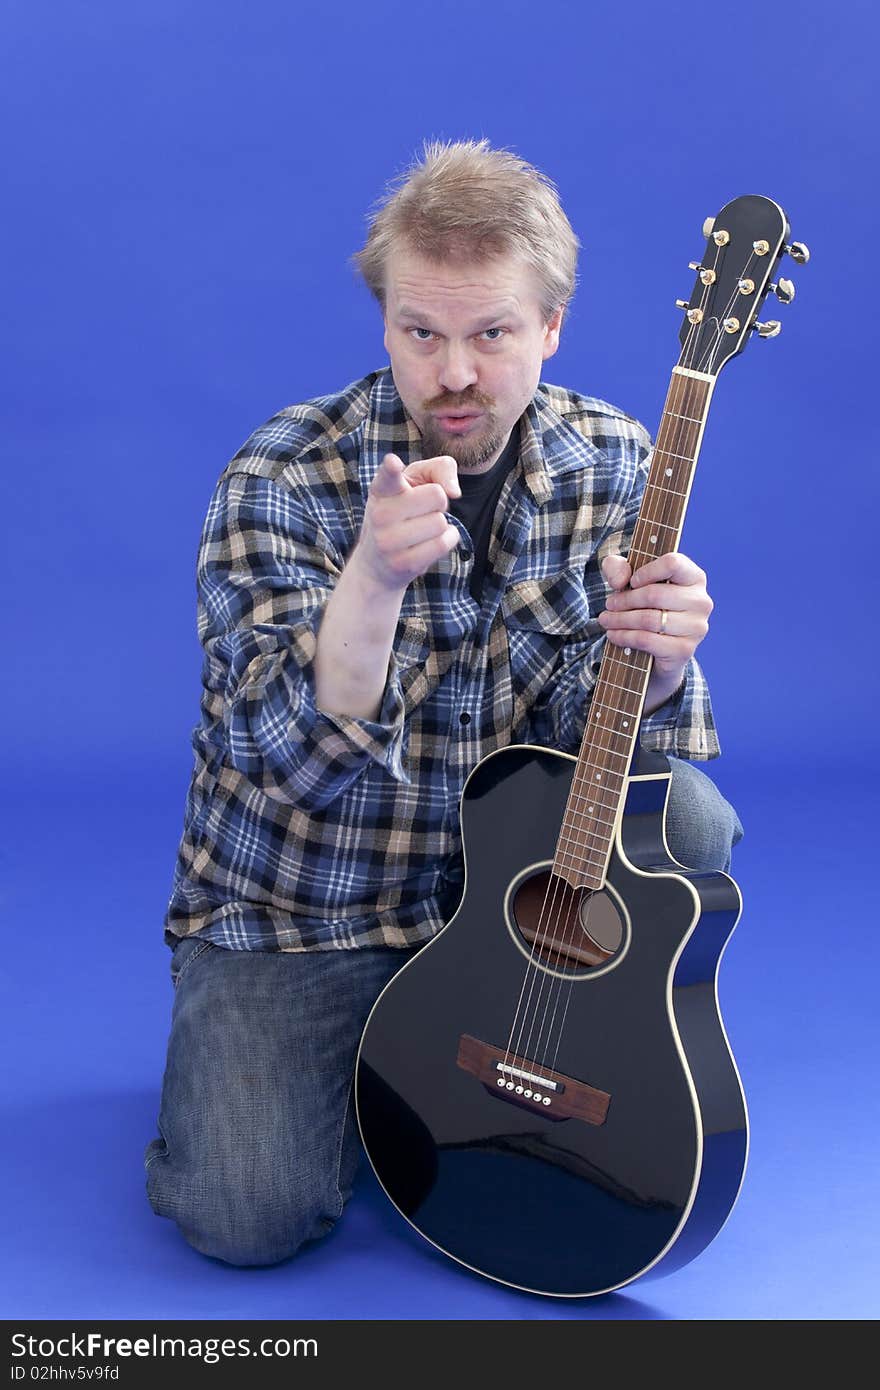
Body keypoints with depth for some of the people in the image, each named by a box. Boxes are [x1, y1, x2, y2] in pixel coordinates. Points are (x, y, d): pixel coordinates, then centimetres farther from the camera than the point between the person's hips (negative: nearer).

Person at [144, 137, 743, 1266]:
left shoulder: (613, 464, -7)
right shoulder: (283, 481, -18)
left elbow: (585, 735, -9)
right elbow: (299, 759, -27)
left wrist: (655, 663, -33)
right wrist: (376, 576, -44)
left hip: (506, 878, 3)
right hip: (301, 906, -3)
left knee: (689, 823, -24)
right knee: (248, 1214, -17)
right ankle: (376, 1054, 17)